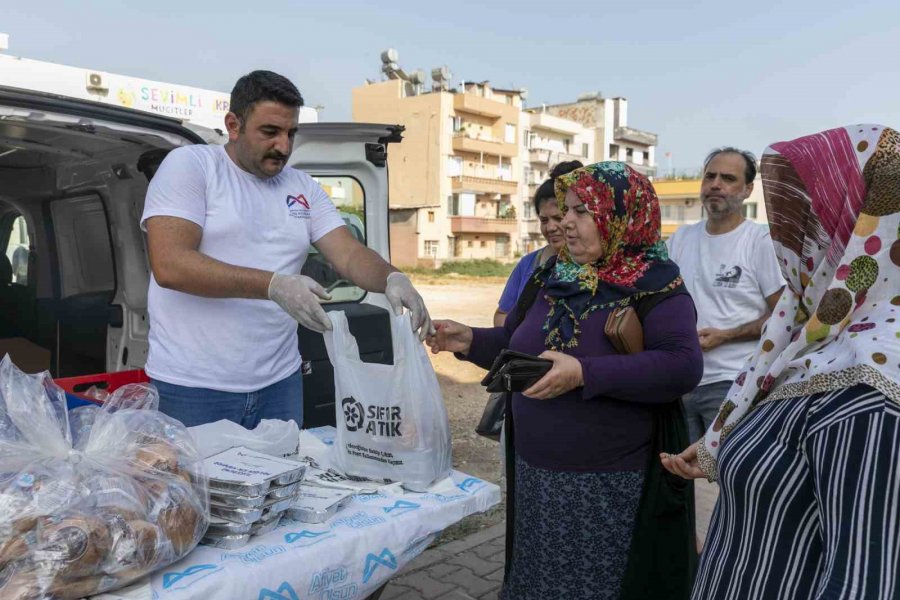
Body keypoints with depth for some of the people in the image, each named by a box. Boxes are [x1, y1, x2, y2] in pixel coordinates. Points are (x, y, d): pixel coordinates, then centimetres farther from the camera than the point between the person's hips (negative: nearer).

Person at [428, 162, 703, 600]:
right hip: (536, 473, 6)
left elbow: (683, 367, -25)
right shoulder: (552, 275, 6)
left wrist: (584, 374, -32)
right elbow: (518, 346, 16)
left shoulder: (656, 284, -12)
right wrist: (470, 341, -2)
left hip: (610, 483, -6)